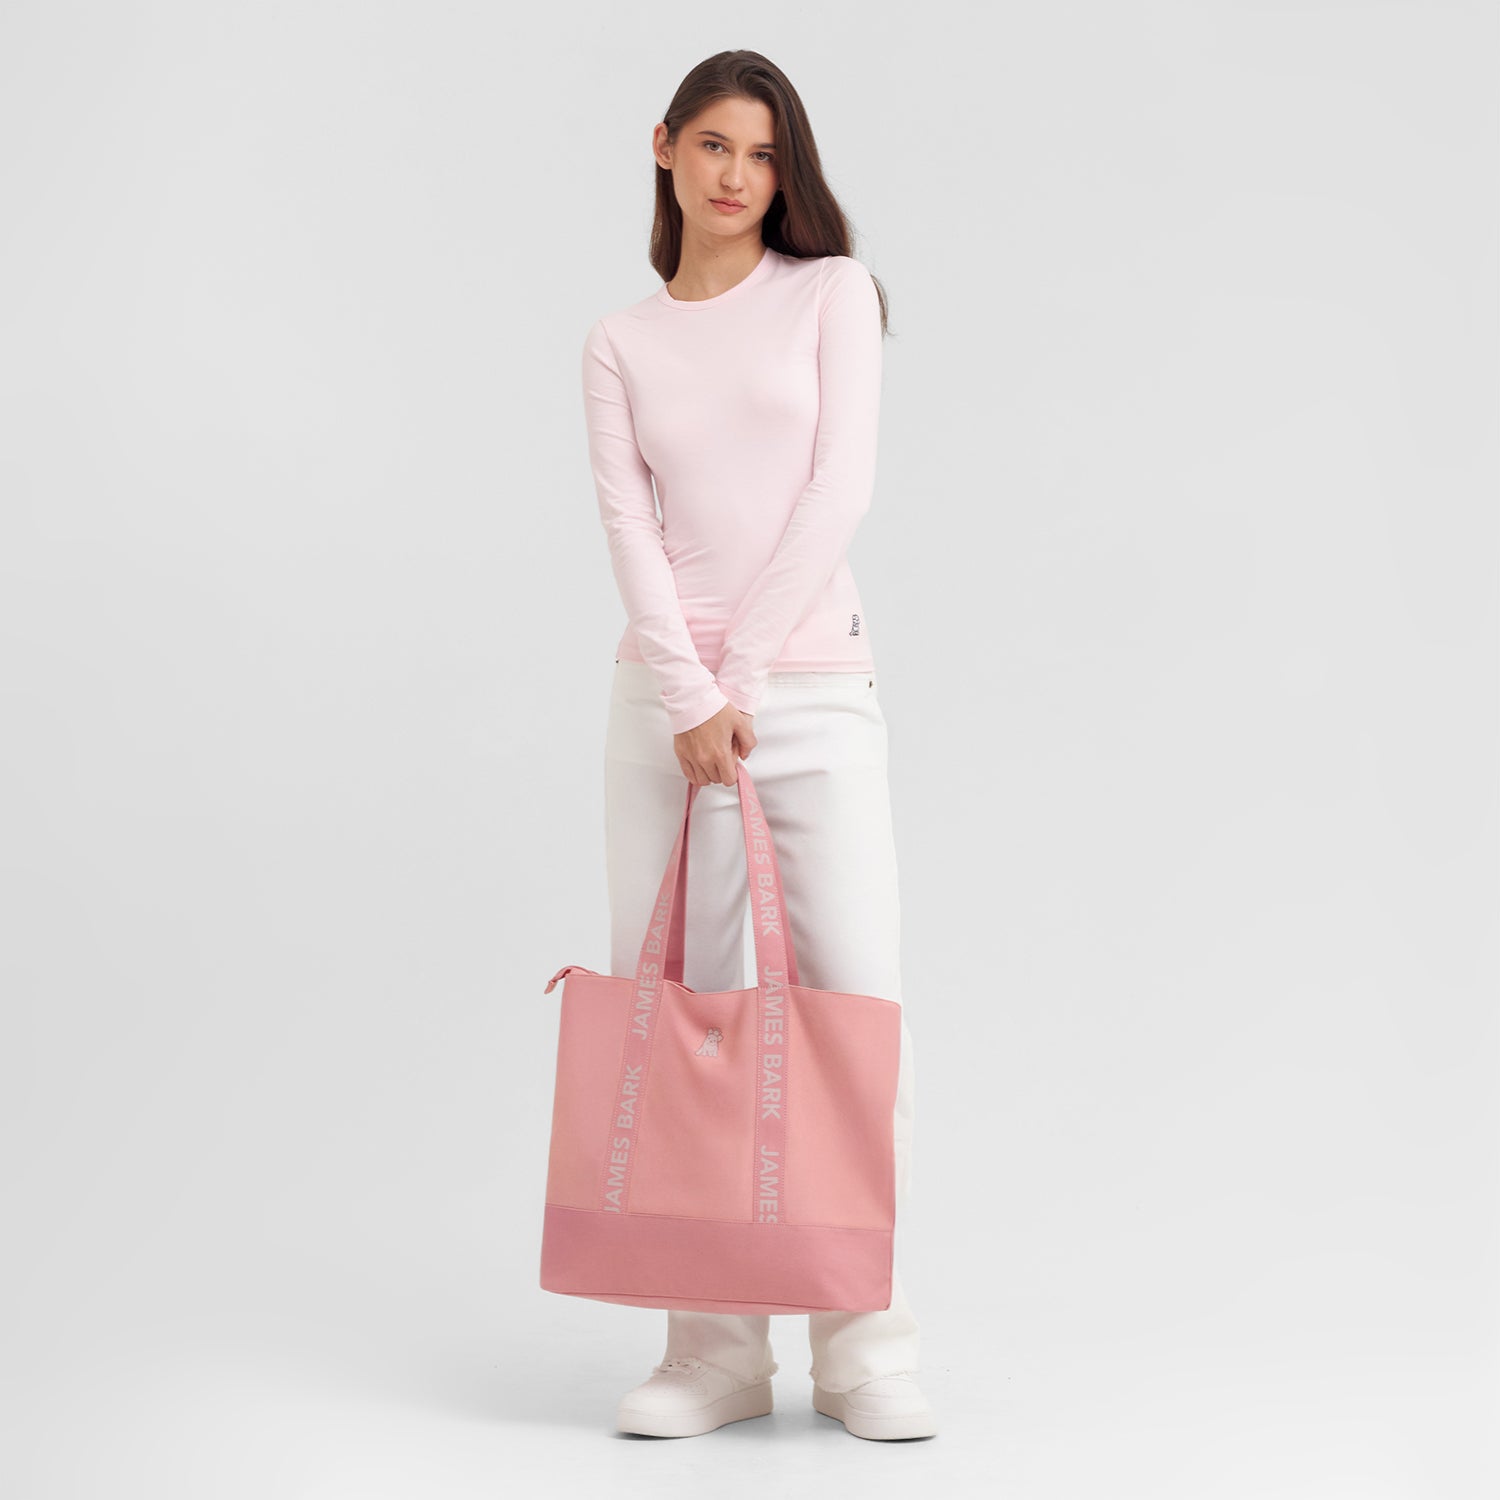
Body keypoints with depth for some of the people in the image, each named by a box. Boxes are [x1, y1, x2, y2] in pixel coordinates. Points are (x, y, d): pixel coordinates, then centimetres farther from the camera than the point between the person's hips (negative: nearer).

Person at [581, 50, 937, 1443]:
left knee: (856, 1001, -9)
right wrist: (690, 694, -12)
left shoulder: (833, 292, 8)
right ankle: (712, 1344, 6)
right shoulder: (620, 342, 13)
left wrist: (745, 671, -8)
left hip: (813, 684, -2)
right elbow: (629, 523, 2)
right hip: (666, 687, 2)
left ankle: (865, 1349, 1)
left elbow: (841, 485, -3)